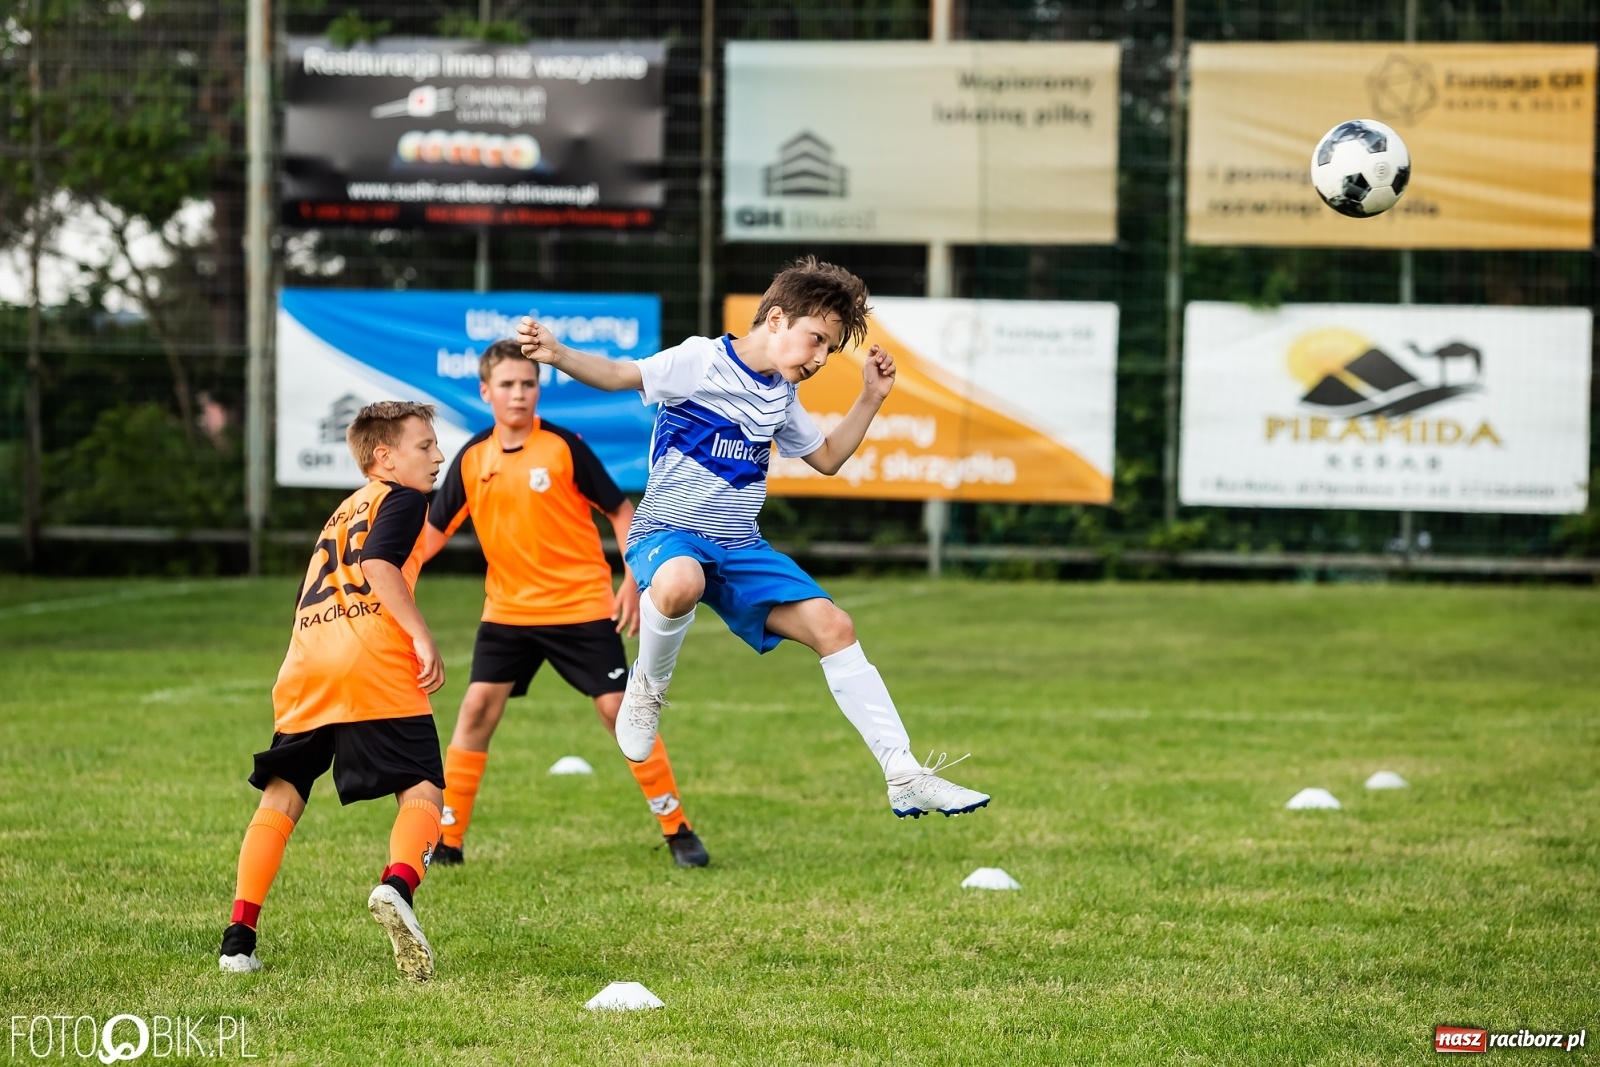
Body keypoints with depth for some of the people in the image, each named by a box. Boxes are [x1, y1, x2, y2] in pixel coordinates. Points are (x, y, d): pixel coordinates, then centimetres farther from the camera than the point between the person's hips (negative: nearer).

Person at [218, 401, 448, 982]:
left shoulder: (345, 510, 31)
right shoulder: (401, 499, 7)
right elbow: (379, 565, -11)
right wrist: (422, 638, -13)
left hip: (304, 666, 7)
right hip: (373, 667, -7)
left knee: (282, 794, 14)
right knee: (422, 788, -6)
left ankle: (239, 935, 8)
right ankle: (398, 885, -35)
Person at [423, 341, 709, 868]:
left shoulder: (564, 446, -9)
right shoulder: (472, 458, 1)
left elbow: (620, 510, -3)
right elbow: (435, 529, 9)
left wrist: (633, 581, -12)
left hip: (582, 607, -3)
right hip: (507, 611, 3)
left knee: (620, 710, -6)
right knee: (477, 710, -6)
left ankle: (678, 830, 5)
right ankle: (446, 841, 2)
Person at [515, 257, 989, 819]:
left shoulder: (781, 395, 14)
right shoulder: (701, 361, -9)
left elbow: (827, 458, 29)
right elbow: (620, 375, -21)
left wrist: (870, 398, 18)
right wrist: (557, 355, -39)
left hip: (740, 548, 7)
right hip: (668, 534, -7)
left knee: (832, 626, -8)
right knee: (681, 583, -43)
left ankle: (904, 777, -6)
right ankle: (648, 686, -11)